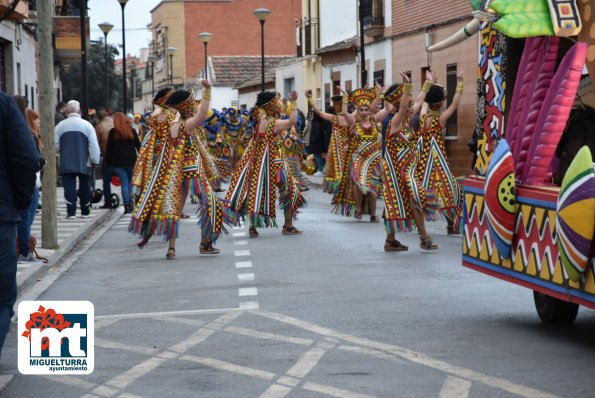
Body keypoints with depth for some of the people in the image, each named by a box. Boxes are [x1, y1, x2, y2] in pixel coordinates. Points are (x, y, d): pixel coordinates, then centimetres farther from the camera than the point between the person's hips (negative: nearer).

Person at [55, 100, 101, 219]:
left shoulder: (60, 125, 1)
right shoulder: (86, 125, -2)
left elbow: (56, 146, 2)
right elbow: (94, 145, -5)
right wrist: (95, 160, 2)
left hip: (66, 163, 0)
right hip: (84, 163, 0)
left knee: (69, 187, 0)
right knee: (85, 187, 10)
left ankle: (71, 212, -8)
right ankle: (85, 212, 15)